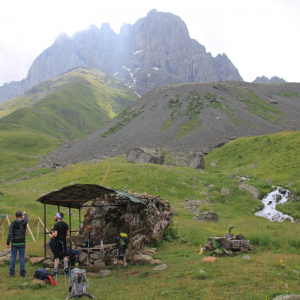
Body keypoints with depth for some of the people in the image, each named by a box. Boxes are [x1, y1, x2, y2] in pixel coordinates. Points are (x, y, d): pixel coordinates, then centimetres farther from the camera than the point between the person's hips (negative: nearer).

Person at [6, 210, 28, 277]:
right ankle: (22, 273, 4)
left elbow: (10, 234, -11)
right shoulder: (24, 222, -3)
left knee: (13, 257, 8)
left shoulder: (13, 224, -8)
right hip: (22, 243, 1)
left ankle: (11, 273, 10)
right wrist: (25, 214, 44)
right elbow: (26, 218, 22)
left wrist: (8, 243, -4)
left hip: (14, 243, -1)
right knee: (22, 257, 4)